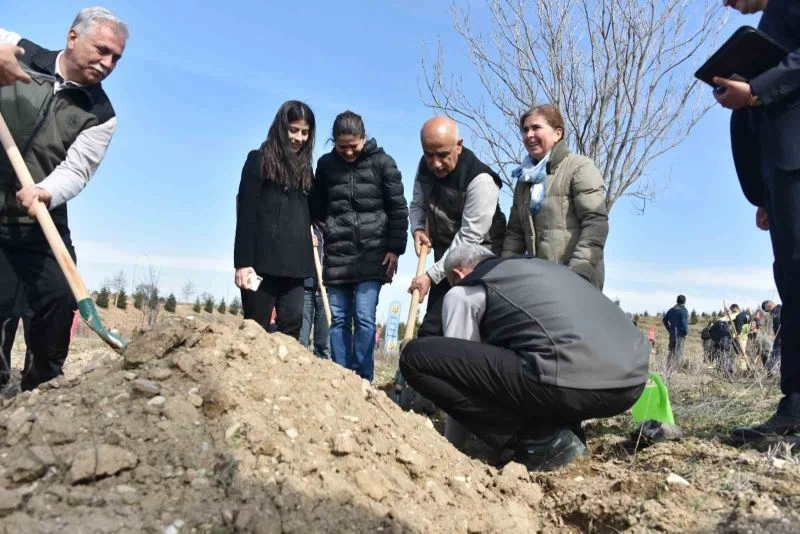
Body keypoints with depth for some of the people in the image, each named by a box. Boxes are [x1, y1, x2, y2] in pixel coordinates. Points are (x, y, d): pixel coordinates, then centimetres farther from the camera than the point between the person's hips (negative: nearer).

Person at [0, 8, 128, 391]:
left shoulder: (100, 114, 0)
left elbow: (76, 168, -10)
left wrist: (45, 192, -31)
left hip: (40, 221, 2)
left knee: (59, 297, -2)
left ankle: (41, 387, 16)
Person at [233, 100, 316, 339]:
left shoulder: (304, 168, 18)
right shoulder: (259, 160, 2)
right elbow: (246, 213, -5)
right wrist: (243, 261, -12)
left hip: (295, 261, 5)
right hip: (263, 258, -5)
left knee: (292, 324, -2)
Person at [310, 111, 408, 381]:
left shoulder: (383, 162, -1)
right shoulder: (326, 164, 7)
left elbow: (398, 209, 0)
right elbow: (318, 208, 15)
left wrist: (395, 249, -5)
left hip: (372, 254, -3)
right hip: (336, 254, 3)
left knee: (364, 318, -8)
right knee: (338, 320, 4)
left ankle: (363, 380, 1)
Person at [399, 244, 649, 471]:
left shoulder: (463, 292, 12)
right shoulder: (540, 265, 33)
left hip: (571, 384, -9)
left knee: (416, 356, 0)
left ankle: (540, 438, 0)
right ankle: (566, 429, 15)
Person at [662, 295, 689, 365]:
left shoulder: (671, 310, 11)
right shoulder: (684, 311, -10)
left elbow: (664, 320, 13)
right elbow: (684, 323, -17)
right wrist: (686, 333, -6)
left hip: (672, 333, 6)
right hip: (680, 334, -6)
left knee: (671, 350, 13)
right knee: (678, 352, -4)